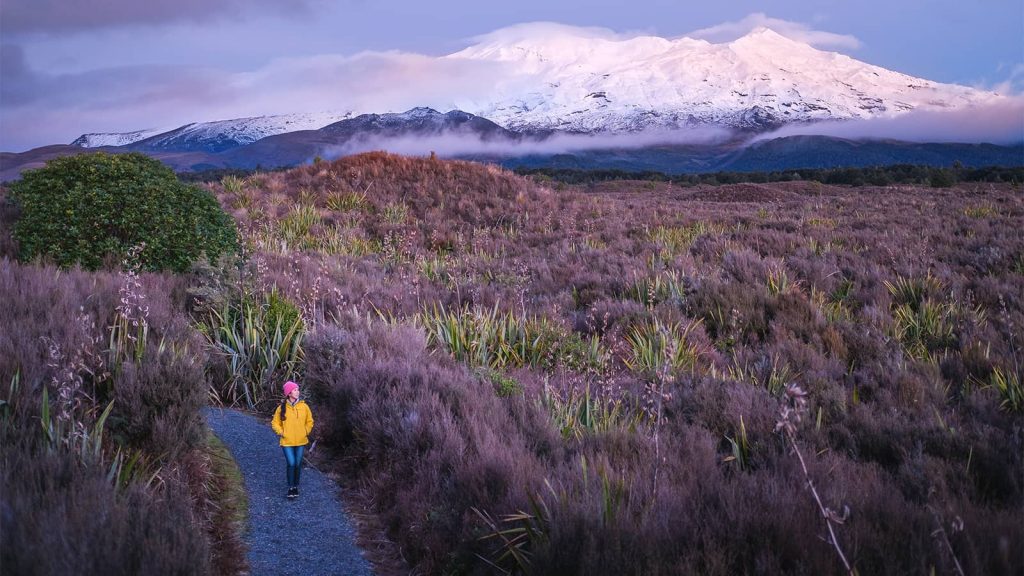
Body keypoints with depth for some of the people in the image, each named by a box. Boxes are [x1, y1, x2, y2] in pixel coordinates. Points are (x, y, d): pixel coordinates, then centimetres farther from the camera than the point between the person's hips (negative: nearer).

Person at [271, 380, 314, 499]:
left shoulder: (304, 406, -2)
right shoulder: (282, 408, -6)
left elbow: (309, 421, 11)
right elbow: (275, 422, 6)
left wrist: (306, 432, 2)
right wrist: (281, 432, -5)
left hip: (300, 441, 2)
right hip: (287, 441, -2)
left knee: (298, 464, 8)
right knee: (291, 464, -8)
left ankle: (296, 486, 24)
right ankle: (290, 487, 7)